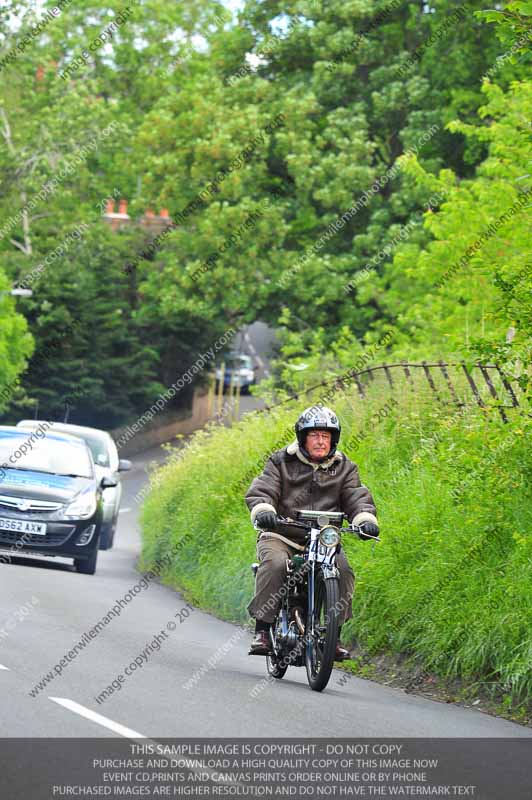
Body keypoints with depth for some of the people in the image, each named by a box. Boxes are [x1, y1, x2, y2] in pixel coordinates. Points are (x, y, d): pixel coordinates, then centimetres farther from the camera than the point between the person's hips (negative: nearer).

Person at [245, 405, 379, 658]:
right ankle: (262, 630, -27)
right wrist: (263, 511, -28)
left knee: (344, 572, -23)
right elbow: (260, 491, -5)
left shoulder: (344, 468, 12)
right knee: (274, 563, -33)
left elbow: (357, 498, 1)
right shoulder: (282, 462, 6)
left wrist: (366, 519, -21)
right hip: (281, 535, -2)